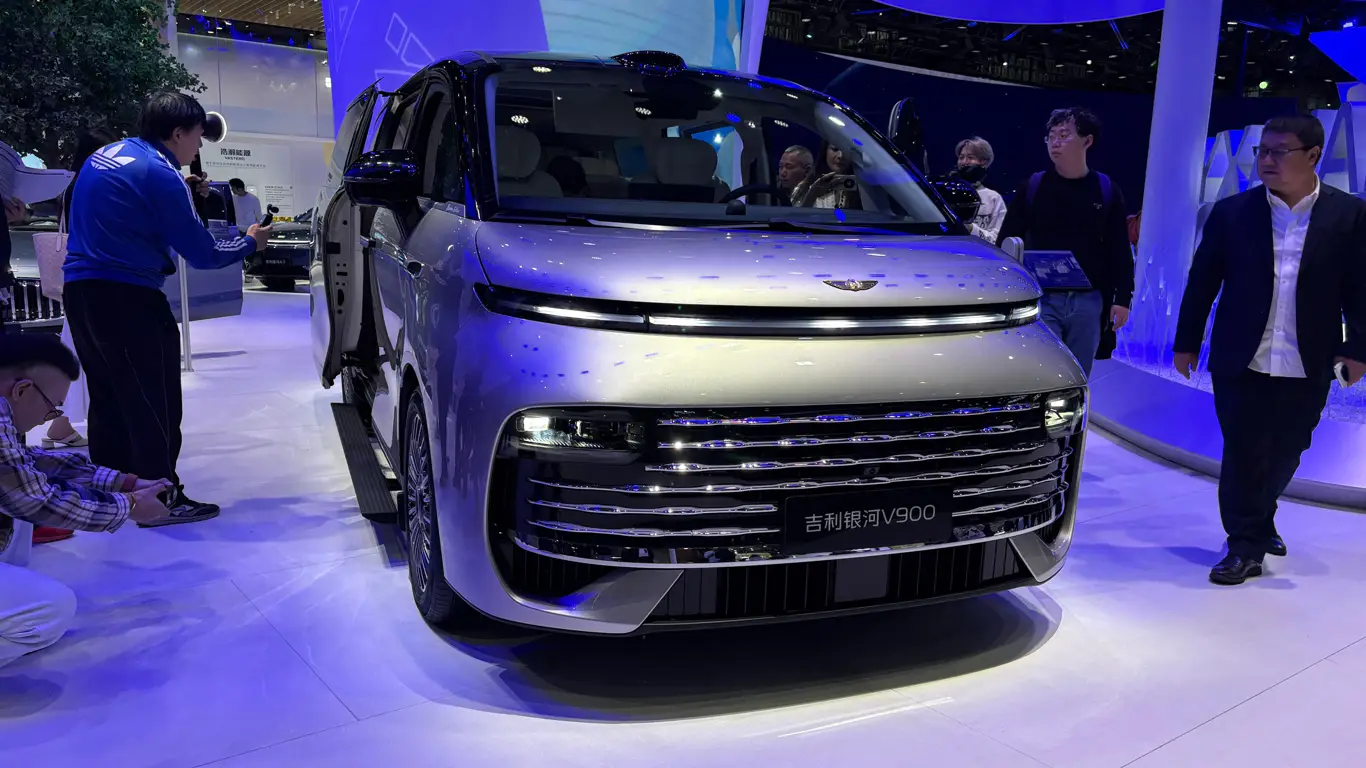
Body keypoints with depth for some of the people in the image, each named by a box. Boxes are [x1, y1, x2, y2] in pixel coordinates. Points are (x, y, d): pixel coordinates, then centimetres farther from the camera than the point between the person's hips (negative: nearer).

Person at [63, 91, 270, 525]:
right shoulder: (158, 172, -14)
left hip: (81, 289, 9)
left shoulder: (104, 156, 14)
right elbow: (201, 254, -13)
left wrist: (189, 194, 18)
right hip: (127, 297, -9)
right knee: (153, 402, -2)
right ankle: (161, 498, 3)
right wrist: (249, 244, 4)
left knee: (109, 399, 17)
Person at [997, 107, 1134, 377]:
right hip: (1042, 299, -2)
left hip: (1088, 302, 2)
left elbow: (1119, 250, 8)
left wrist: (1122, 298, 1)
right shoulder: (1032, 187, 2)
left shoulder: (1107, 190, 5)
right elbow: (1006, 243, 4)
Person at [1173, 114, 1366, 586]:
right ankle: (1245, 547, 13)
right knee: (1243, 454, 1)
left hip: (1307, 368, 1)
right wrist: (1187, 342, 3)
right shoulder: (1231, 213, -1)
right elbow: (1202, 283, 3)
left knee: (1284, 454, 15)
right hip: (1240, 361, -1)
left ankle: (1260, 522, 40)